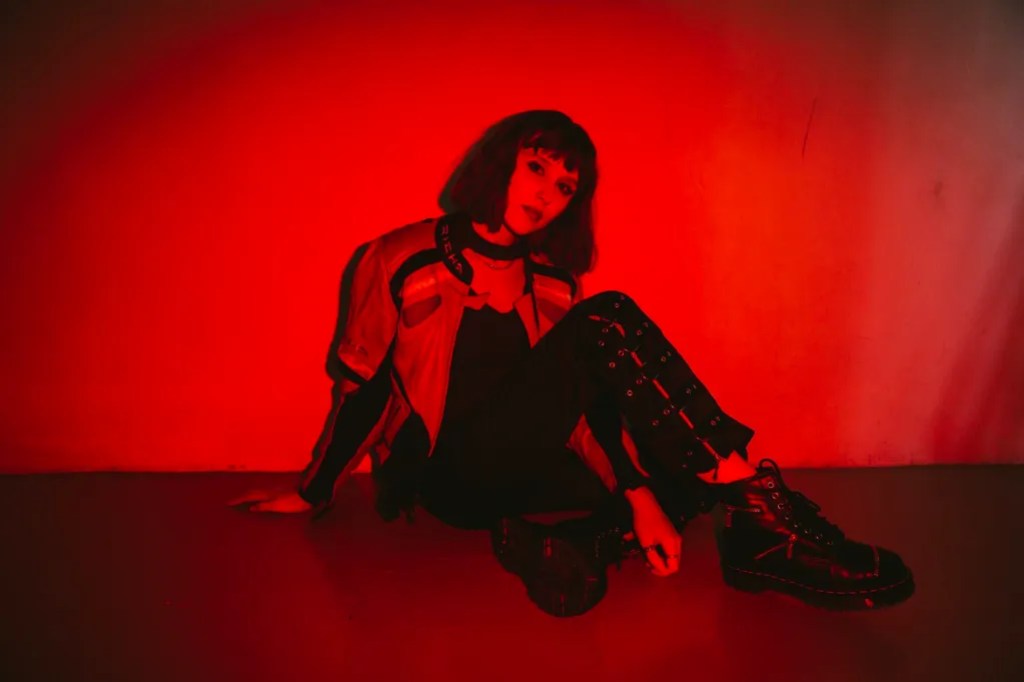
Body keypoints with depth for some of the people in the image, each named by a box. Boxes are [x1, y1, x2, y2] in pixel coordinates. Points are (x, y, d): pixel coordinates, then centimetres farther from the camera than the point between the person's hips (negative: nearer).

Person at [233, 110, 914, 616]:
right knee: (607, 321, -27)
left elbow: (590, 398, 1)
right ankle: (762, 510, -31)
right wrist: (312, 494, 2)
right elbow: (362, 386, 1)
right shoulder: (404, 260, -2)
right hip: (453, 475, -5)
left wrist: (638, 493, -14)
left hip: (521, 465, 6)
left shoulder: (553, 289, 10)